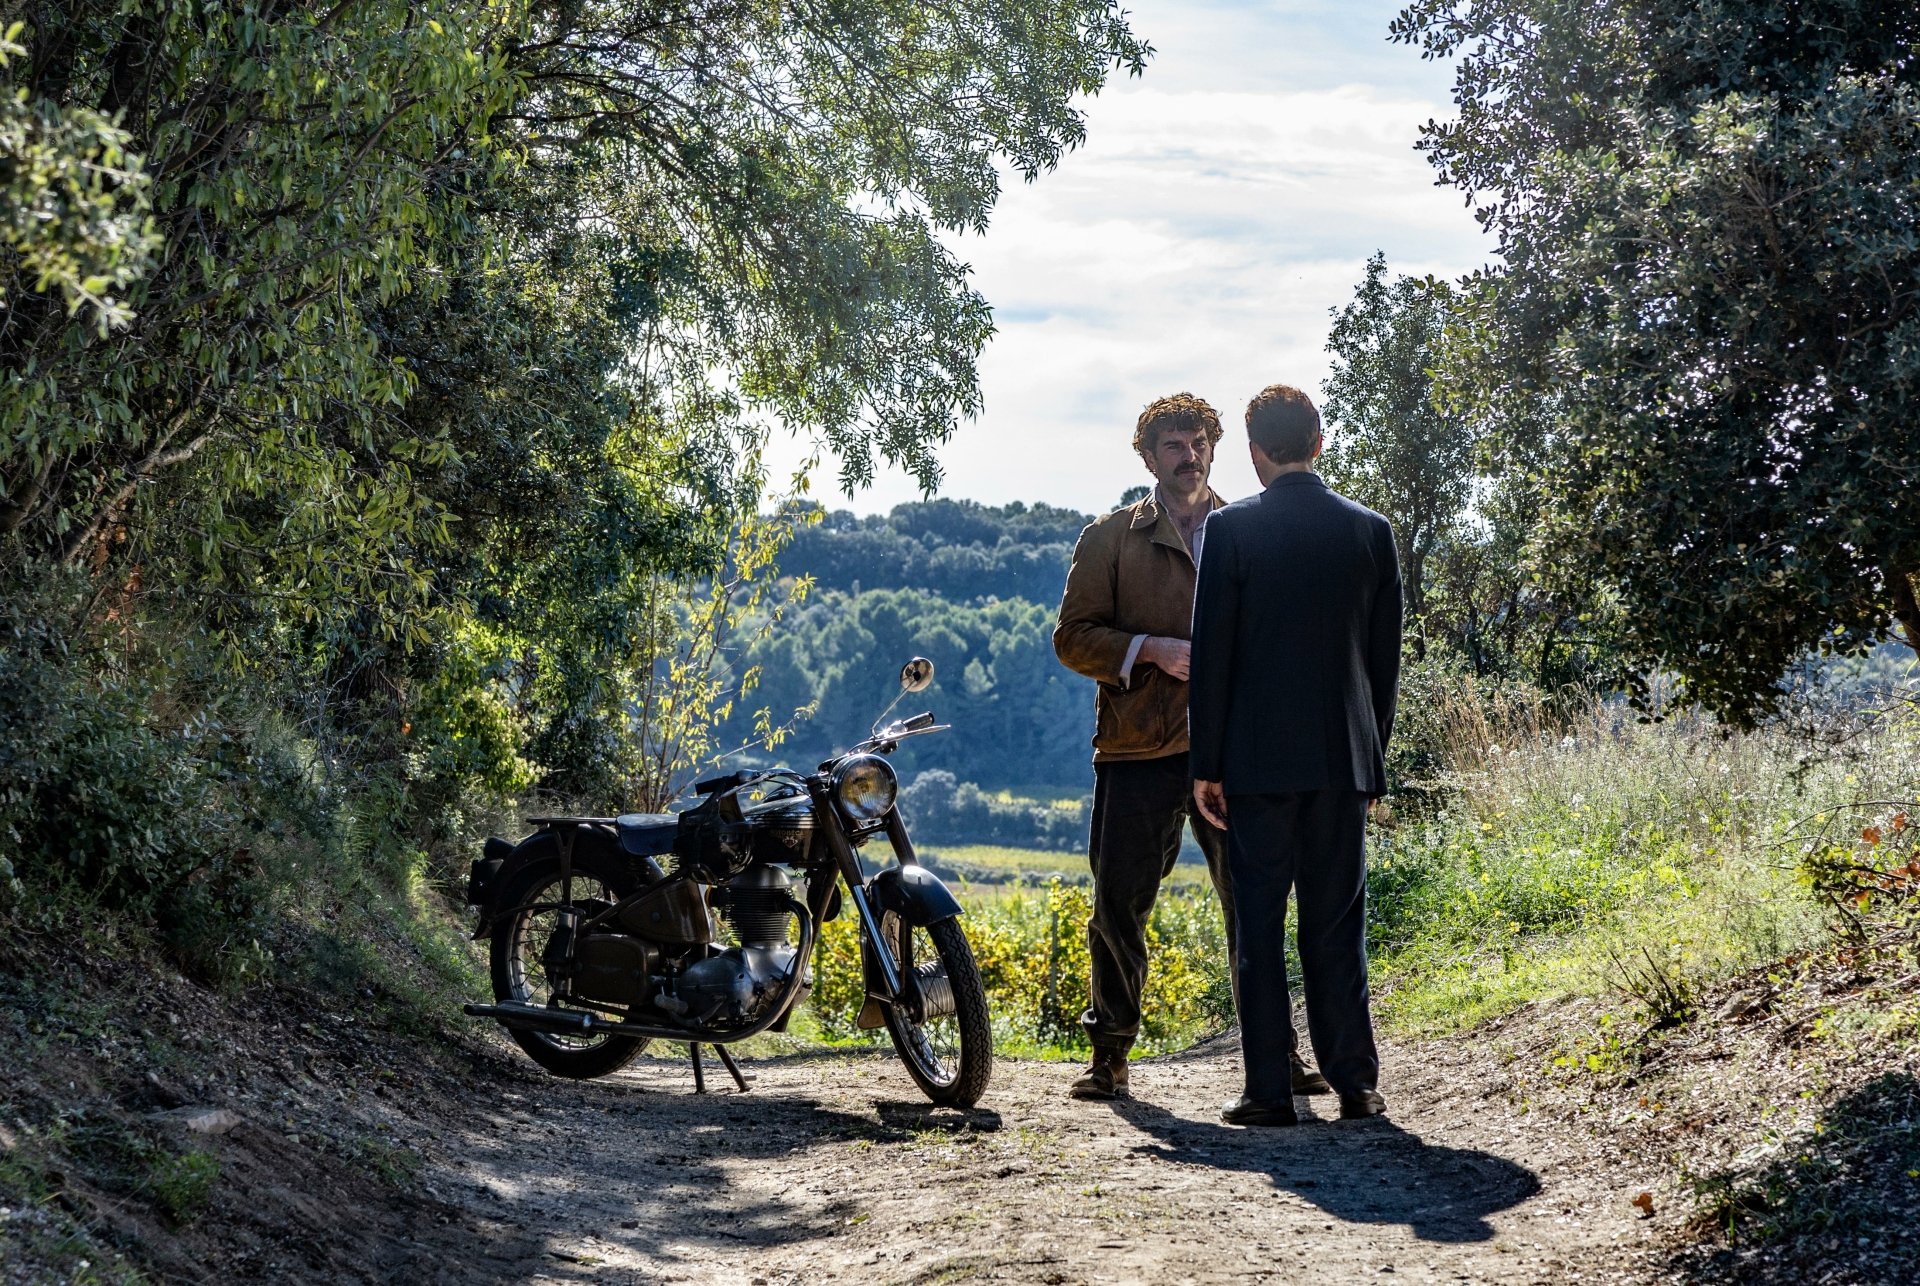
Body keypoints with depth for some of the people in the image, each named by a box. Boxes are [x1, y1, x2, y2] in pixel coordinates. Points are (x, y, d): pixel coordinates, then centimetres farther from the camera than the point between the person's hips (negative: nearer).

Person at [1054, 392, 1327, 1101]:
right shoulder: (1109, 538, 9)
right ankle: (1109, 1054, 14)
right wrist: (1154, 651, -11)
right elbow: (1073, 636, 3)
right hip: (1137, 750, -1)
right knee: (1119, 907, 1)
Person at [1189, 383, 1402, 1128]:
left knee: (1259, 925, 2)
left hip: (1258, 758, -3)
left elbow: (1211, 652, -6)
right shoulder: (1370, 531, 4)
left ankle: (1268, 1089, 2)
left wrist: (1206, 763, 0)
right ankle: (1355, 1083, 10)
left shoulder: (1232, 529, -6)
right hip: (1343, 758, 3)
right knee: (1337, 924, 9)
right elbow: (1386, 657, 8)